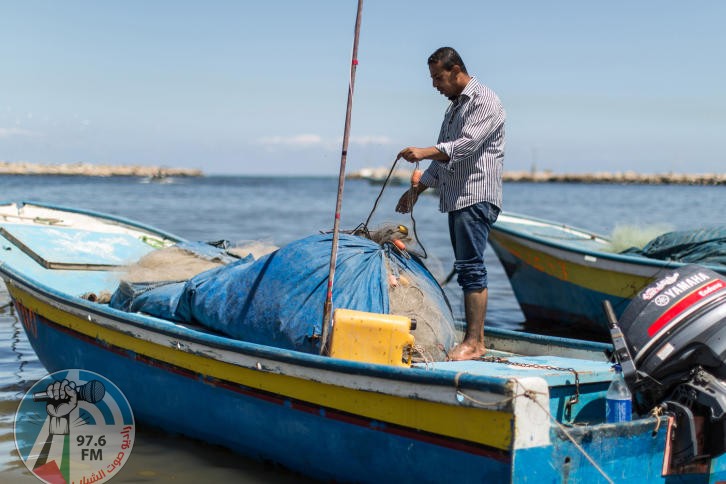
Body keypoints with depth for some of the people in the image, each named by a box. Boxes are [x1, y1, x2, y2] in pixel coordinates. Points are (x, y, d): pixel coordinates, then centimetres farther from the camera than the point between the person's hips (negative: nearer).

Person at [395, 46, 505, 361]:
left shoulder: (484, 101, -7)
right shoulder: (454, 106, 23)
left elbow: (465, 145, -21)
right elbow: (444, 155, 27)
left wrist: (424, 152, -30)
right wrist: (417, 189, 22)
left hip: (477, 197, -9)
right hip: (457, 200, 10)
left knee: (470, 267, -13)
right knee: (466, 268, 8)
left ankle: (474, 342, -13)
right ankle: (475, 339, 11)